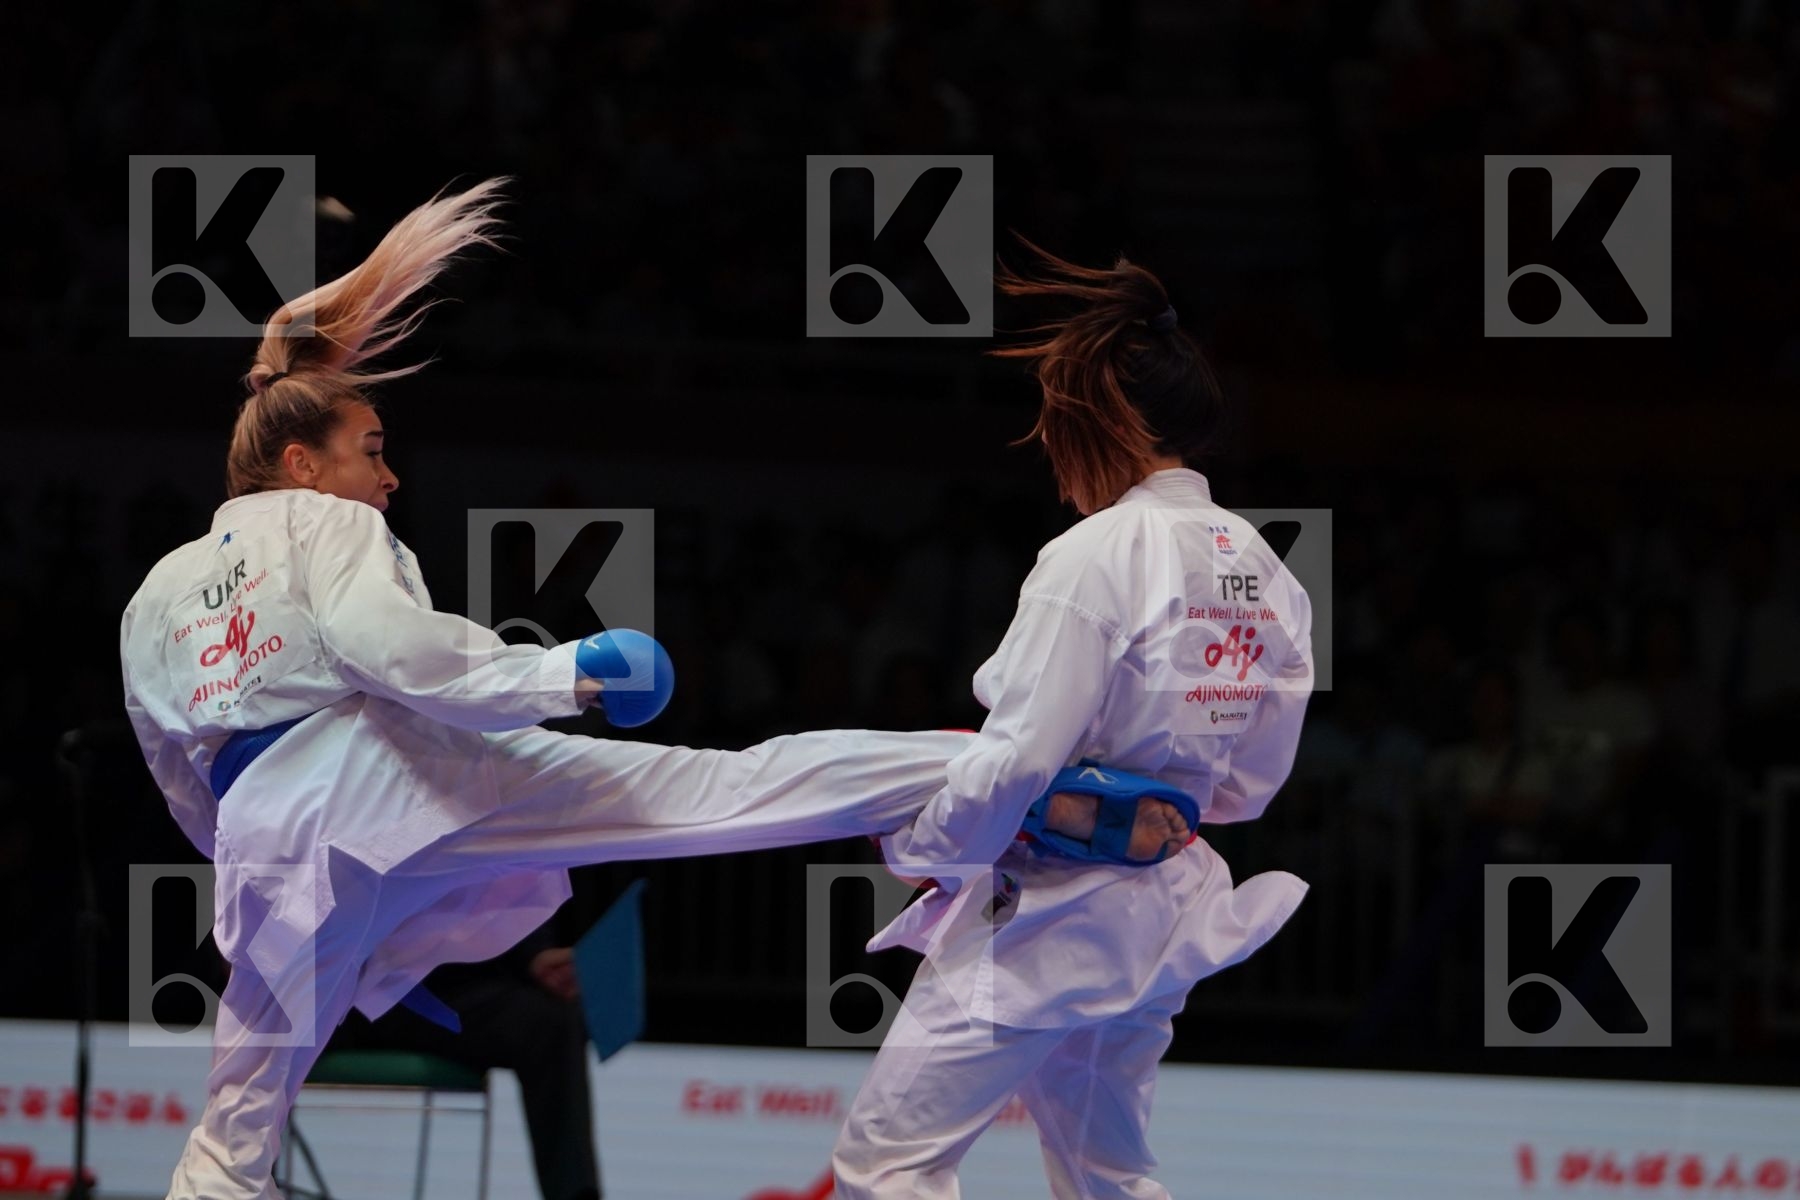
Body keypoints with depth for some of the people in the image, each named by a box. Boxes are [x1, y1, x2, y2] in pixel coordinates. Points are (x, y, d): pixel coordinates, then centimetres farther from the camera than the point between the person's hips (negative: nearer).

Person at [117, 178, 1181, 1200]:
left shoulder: (153, 602, 26)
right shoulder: (323, 527, 7)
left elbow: (188, 794, 30)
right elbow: (389, 644, -13)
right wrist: (559, 675, -12)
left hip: (264, 842, 5)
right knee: (707, 786, -7)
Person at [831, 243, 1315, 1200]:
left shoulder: (1096, 557, -20)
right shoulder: (1262, 571, 4)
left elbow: (1014, 764, -20)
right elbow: (1253, 780, 12)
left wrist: (914, 844, -4)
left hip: (1044, 921, -8)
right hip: (1159, 922, 8)